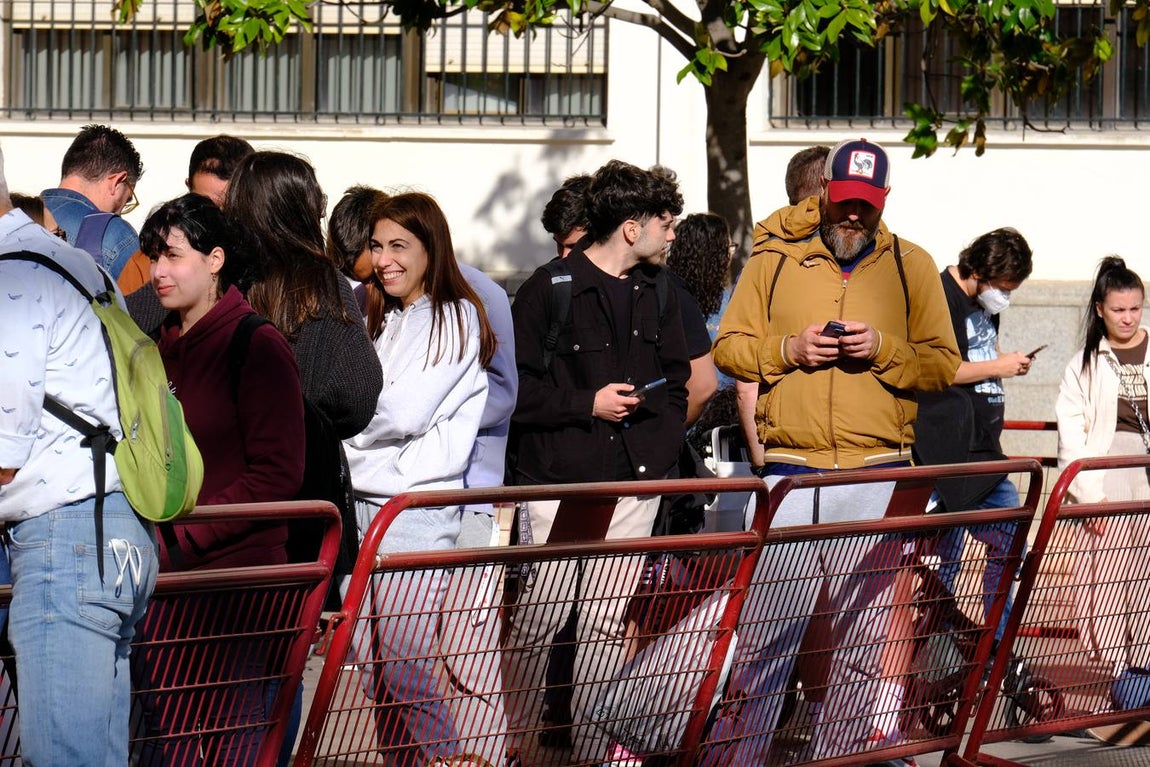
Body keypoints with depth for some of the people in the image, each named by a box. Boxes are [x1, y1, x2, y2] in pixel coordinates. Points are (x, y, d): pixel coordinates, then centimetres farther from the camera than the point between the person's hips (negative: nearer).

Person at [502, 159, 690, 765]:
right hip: (559, 484, -5)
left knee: (609, 625, 4)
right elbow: (516, 388, -7)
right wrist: (586, 404, -12)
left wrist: (661, 449, 10)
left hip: (634, 487, 5)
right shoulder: (549, 289, -6)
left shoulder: (656, 294, 13)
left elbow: (675, 381, 23)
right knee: (538, 619, -4)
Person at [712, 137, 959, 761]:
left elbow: (943, 365, 6)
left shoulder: (911, 266, 10)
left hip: (877, 476, 1)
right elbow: (728, 348, 8)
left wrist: (884, 350, -11)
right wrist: (789, 350, -9)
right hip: (788, 470, -1)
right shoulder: (774, 259, 8)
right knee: (764, 635, -3)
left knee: (865, 641, 4)